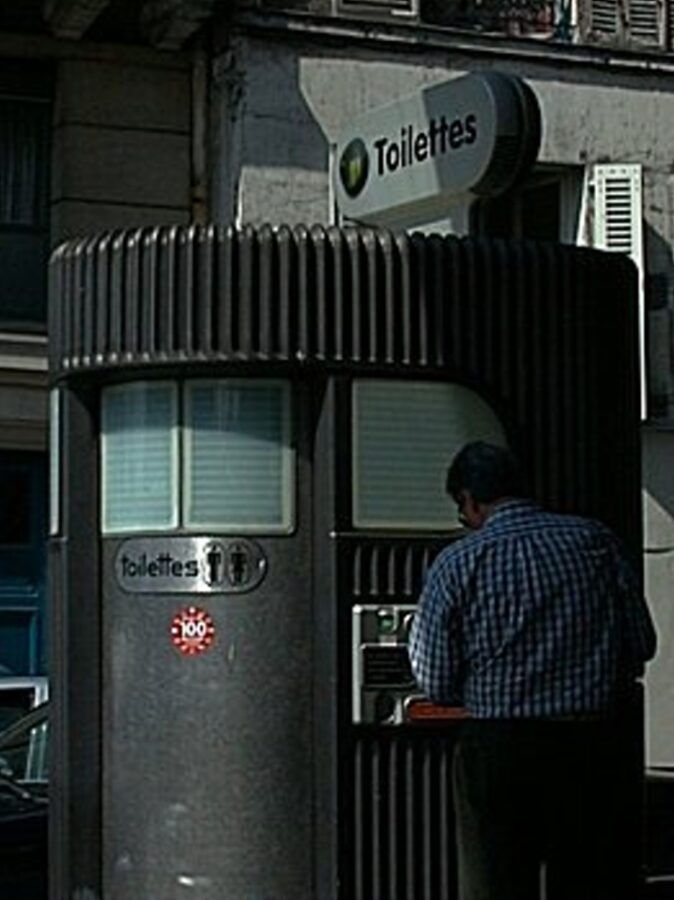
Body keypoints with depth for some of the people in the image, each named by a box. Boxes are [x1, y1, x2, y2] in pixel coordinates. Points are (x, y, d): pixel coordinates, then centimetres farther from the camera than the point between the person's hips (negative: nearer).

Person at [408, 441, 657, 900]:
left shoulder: (457, 563, -5)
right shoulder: (597, 541, 2)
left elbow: (436, 682, -3)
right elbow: (643, 645, 4)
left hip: (499, 746, -2)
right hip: (599, 742, 2)